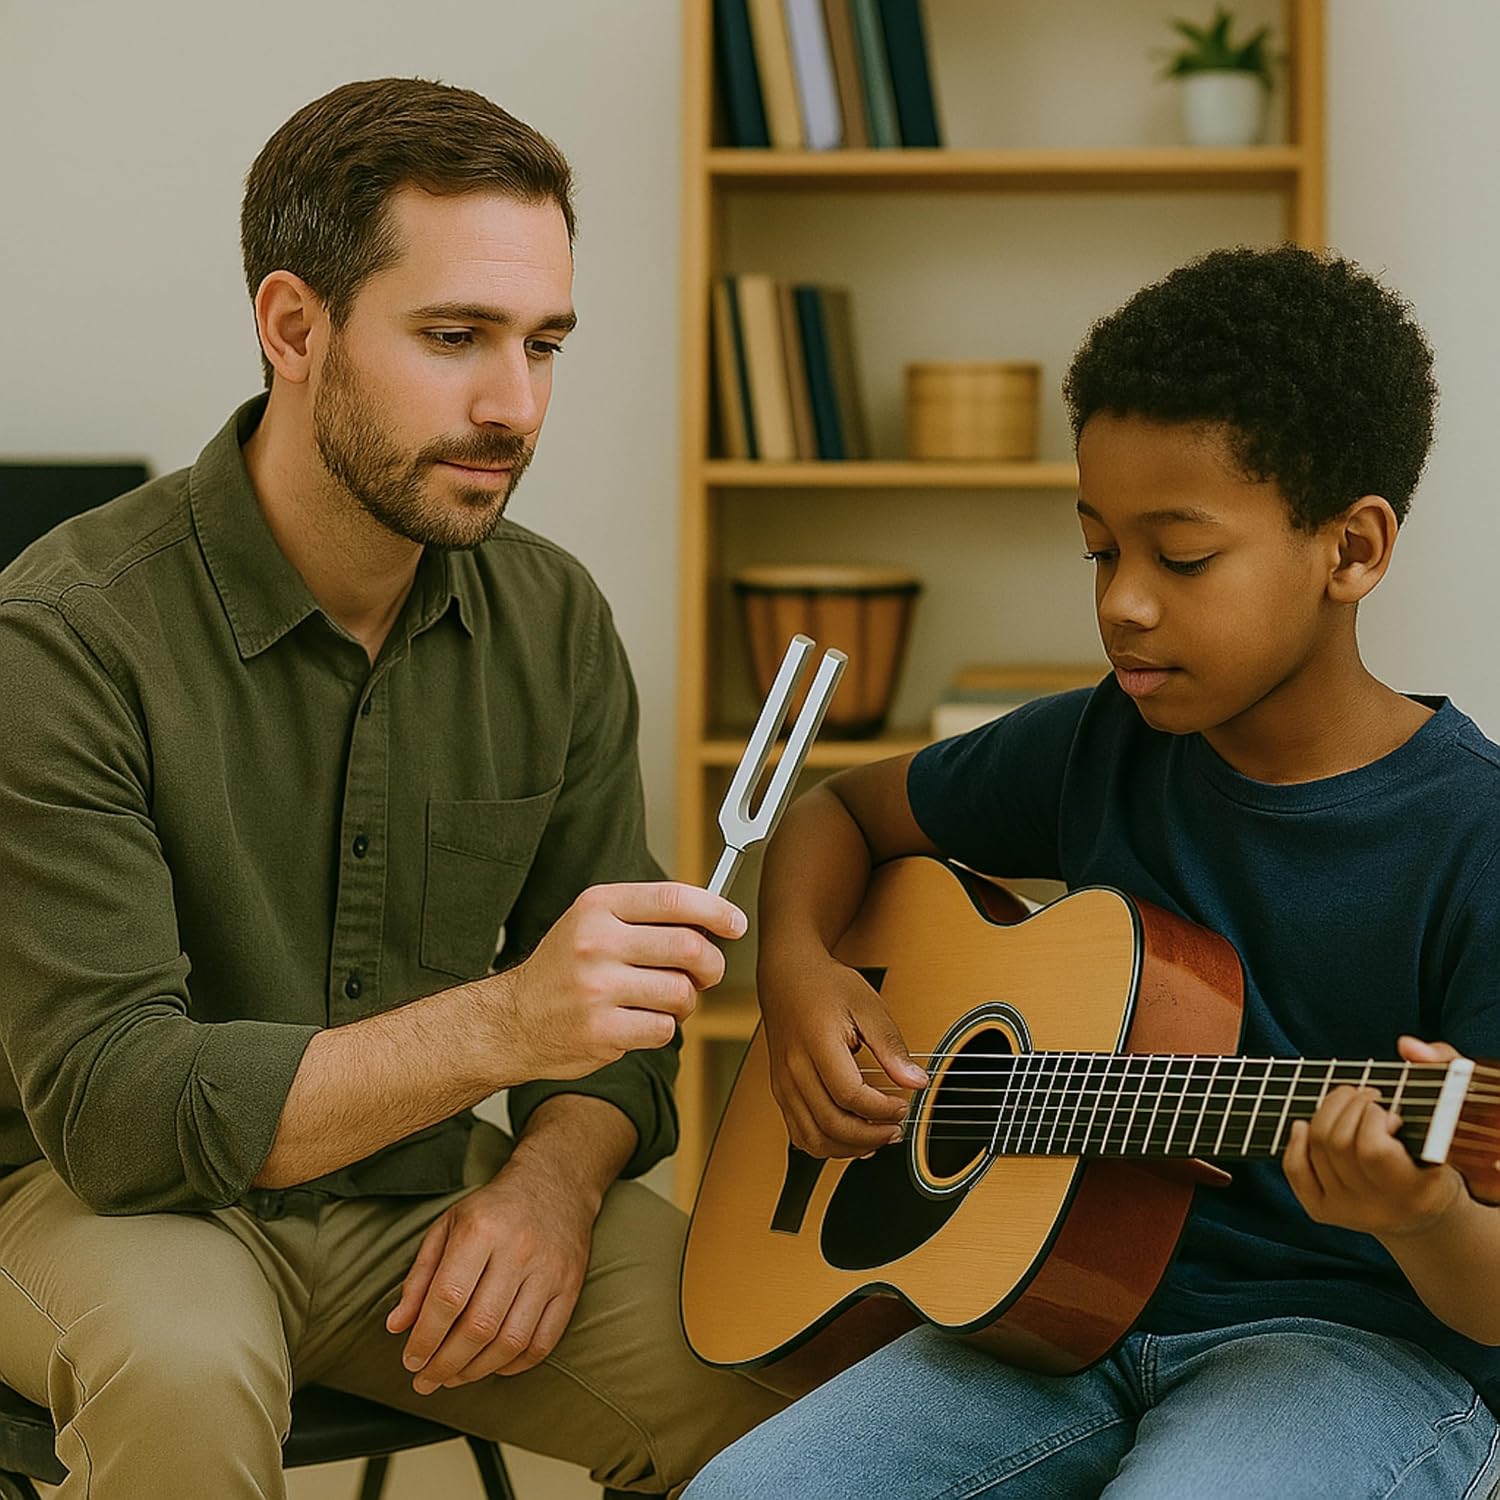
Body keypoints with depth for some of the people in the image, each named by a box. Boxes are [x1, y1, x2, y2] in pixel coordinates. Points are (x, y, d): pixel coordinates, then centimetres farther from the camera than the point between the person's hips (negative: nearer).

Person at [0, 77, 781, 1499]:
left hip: (424, 1191, 4)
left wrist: (555, 1173, -16)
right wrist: (495, 1026, -36)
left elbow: (608, 1015, 7)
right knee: (185, 1369, -37)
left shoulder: (554, 619, -1)